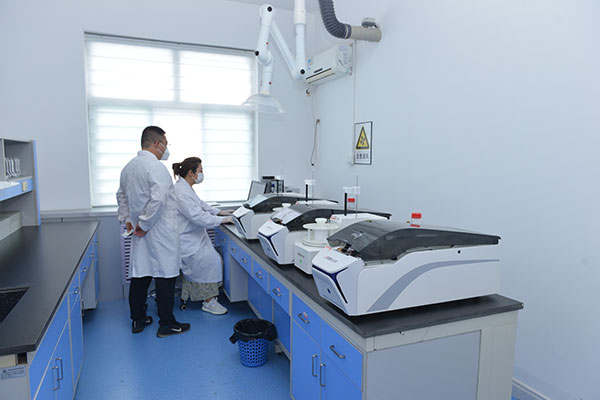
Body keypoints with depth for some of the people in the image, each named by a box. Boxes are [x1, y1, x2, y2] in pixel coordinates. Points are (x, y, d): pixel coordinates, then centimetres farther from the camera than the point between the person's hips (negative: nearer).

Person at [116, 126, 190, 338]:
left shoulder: (128, 167, 12)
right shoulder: (156, 167, -17)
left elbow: (121, 195, 23)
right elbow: (158, 200, -27)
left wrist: (127, 220, 22)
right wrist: (144, 225, -16)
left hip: (141, 233, 9)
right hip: (159, 233, -9)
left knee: (140, 275, 15)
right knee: (164, 277, 1)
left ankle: (137, 320, 27)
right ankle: (166, 324, 11)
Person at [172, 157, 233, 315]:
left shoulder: (186, 188, 12)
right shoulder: (181, 192, -24)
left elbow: (201, 204, 23)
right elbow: (198, 216, -28)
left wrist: (220, 212, 15)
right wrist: (222, 220, -21)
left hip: (192, 238, 11)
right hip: (185, 241, -11)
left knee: (212, 259, 2)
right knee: (208, 260, -17)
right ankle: (209, 301, -3)